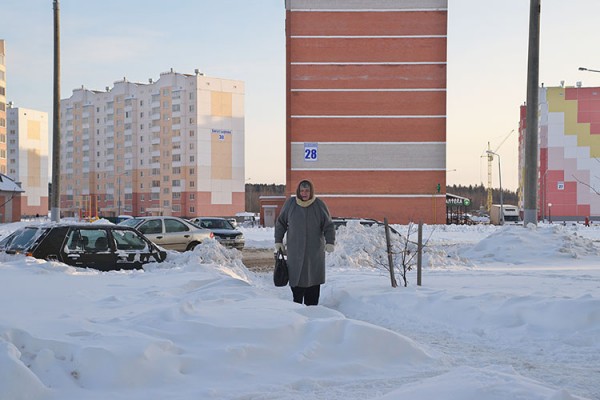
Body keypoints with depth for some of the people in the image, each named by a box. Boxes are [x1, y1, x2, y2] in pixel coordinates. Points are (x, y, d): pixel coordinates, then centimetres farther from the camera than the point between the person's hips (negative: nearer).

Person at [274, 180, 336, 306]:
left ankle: (311, 307, 6)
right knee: (296, 277, -3)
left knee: (313, 279, -1)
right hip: (295, 250, 1)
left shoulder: (320, 205, -1)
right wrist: (278, 241, 8)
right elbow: (280, 223, 12)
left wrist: (330, 242, -13)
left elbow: (329, 226, 1)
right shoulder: (290, 204, 2)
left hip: (315, 251, 0)